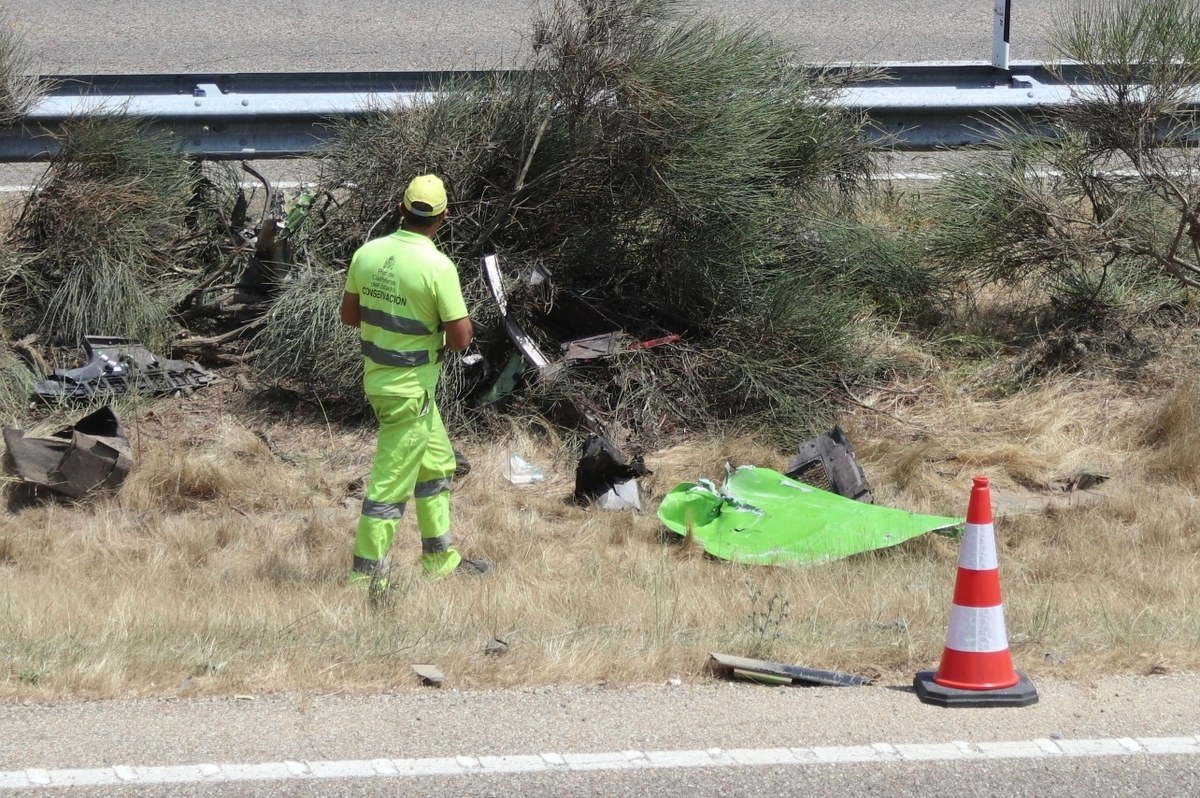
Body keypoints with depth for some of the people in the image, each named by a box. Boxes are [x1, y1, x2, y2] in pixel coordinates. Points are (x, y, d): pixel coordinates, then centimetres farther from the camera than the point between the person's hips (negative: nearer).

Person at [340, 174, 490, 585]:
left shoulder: (368, 253, -2)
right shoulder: (437, 267, -21)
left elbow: (349, 314, 9)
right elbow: (460, 339, -18)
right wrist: (461, 319, 3)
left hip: (377, 376, 8)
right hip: (410, 389, -8)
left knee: (438, 464, 22)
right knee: (392, 482, -1)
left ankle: (440, 558, 32)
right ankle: (366, 575, 3)